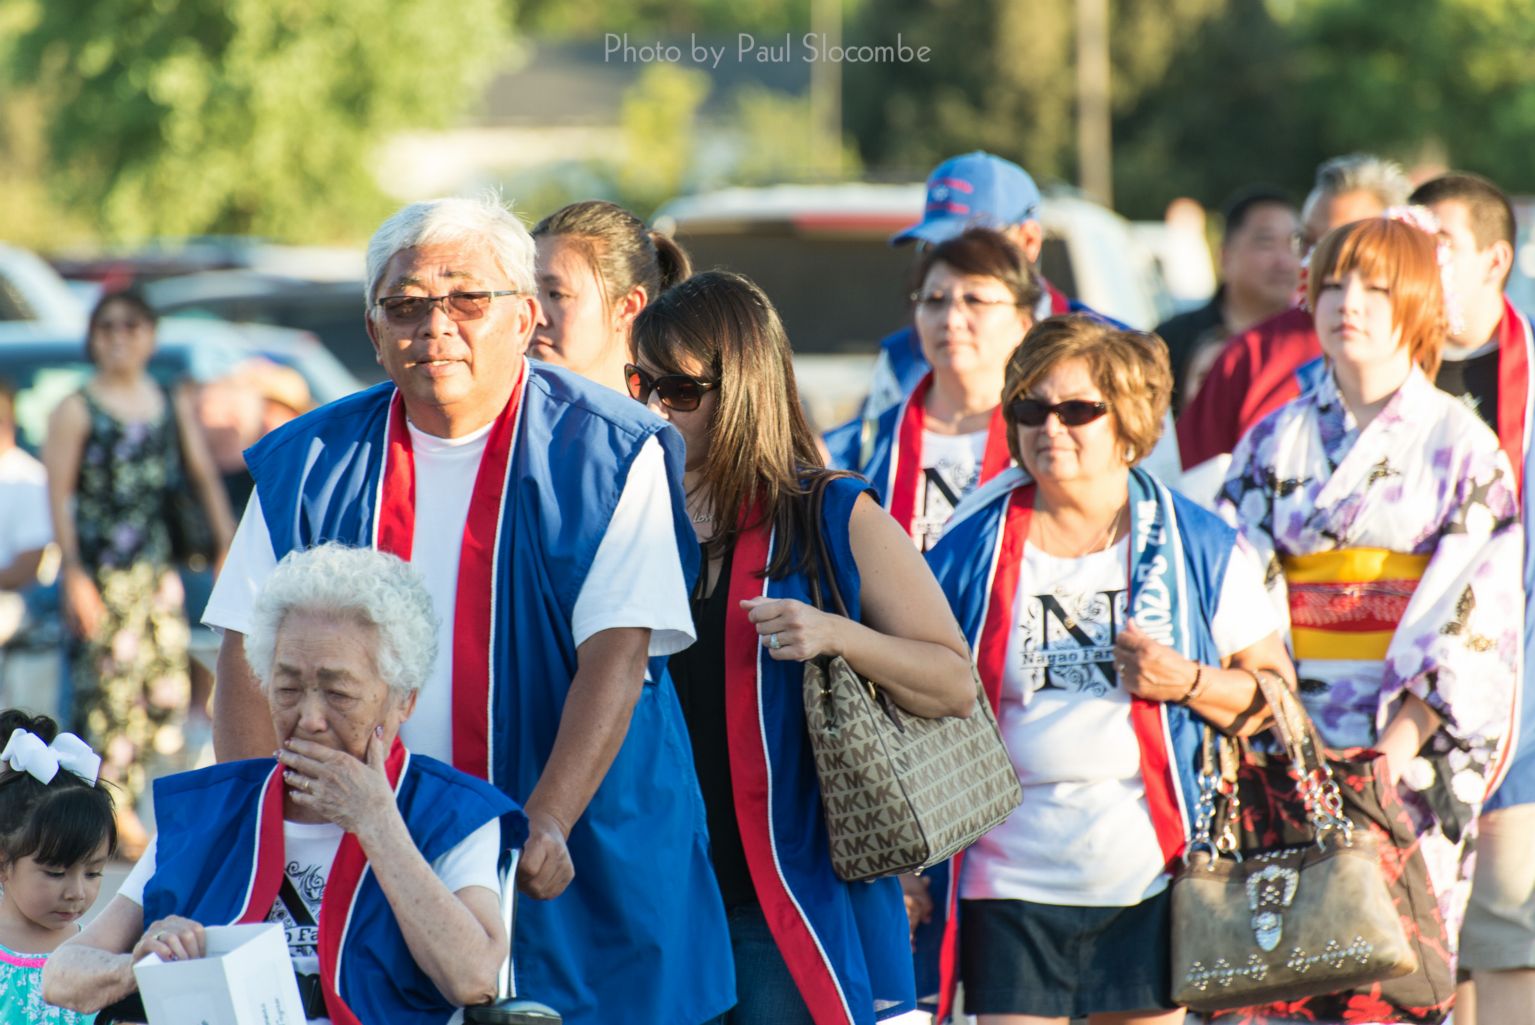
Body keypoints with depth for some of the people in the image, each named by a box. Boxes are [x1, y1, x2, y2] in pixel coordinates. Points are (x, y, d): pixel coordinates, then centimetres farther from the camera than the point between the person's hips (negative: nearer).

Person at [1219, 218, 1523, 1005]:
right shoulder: (1277, 440, 13)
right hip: (1293, 745, 3)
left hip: (1414, 744, -3)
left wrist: (1406, 734, -17)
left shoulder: (1461, 444, 3)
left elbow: (1475, 609, -5)